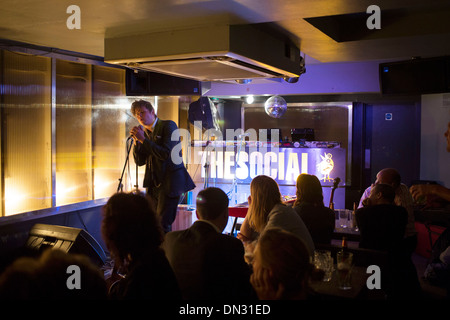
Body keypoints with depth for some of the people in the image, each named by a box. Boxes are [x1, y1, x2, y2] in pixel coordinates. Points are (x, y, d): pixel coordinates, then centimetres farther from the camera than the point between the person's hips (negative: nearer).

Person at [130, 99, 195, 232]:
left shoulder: (168, 125, -6)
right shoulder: (144, 132, 13)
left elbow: (165, 154, -18)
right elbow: (139, 161, 12)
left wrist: (143, 139, -15)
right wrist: (136, 141, -3)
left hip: (170, 182, -7)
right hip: (153, 183, 7)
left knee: (163, 224, -9)